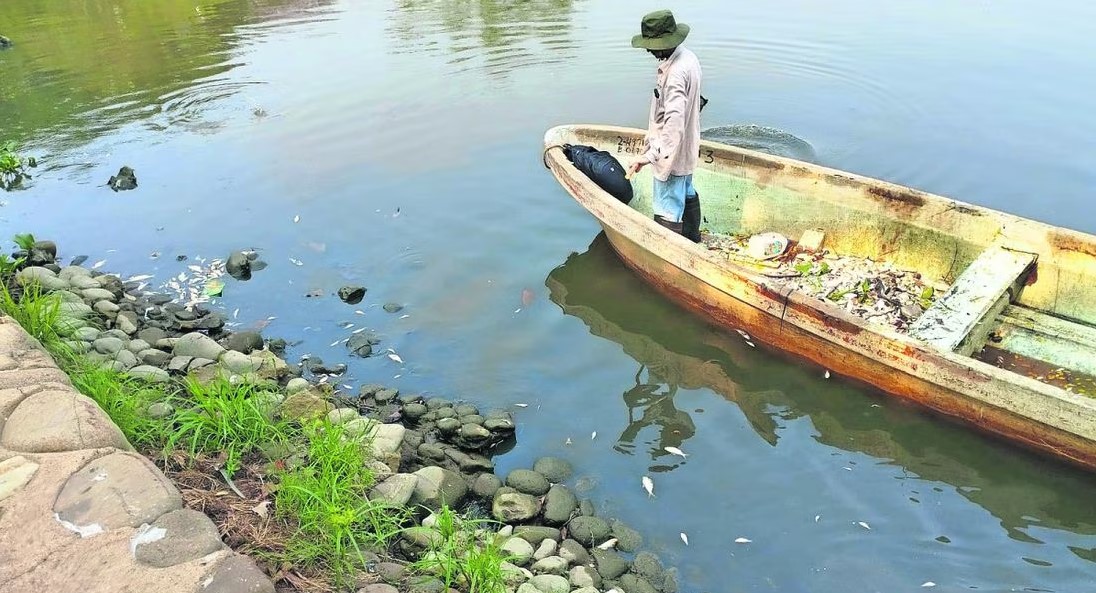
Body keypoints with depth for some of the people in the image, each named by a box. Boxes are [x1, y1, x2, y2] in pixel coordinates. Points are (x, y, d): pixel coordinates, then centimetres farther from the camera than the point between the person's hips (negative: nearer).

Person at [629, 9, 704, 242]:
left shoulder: (675, 73, -29)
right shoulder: (688, 58, 2)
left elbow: (673, 121, -36)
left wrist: (651, 155, -35)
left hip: (671, 153, -11)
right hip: (686, 147, 11)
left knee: (668, 210, -1)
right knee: (686, 193, 28)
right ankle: (693, 239, 47)